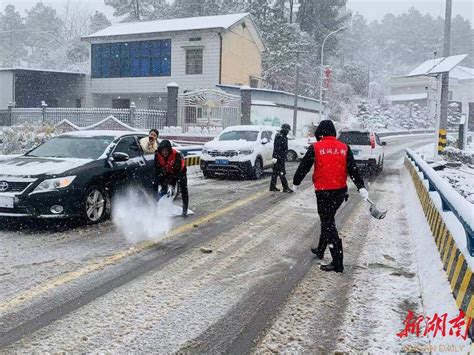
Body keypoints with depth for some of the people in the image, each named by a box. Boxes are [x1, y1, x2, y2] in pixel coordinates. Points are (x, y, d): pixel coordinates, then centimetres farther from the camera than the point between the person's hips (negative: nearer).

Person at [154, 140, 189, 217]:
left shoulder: (176, 155, -36)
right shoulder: (157, 155, -23)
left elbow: (176, 171, -35)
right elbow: (157, 170, -17)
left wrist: (171, 185, -38)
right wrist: (159, 184, -22)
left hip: (179, 172, -3)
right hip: (167, 172, 3)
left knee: (183, 189, -10)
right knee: (162, 190, -5)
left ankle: (185, 209, -1)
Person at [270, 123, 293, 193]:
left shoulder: (283, 136, 17)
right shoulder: (279, 136, -16)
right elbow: (276, 147, -22)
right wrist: (275, 157, -26)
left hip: (281, 157, 11)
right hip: (279, 158, -11)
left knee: (276, 172, 12)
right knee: (282, 172, -7)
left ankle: (273, 187, 16)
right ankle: (285, 188, -5)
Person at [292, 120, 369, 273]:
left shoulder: (315, 148, -7)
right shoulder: (344, 148, 4)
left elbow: (303, 167, -1)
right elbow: (353, 169, 2)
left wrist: (296, 183, 14)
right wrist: (361, 187, 4)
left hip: (323, 191, -5)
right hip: (340, 191, 5)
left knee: (327, 222, -1)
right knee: (327, 219, 22)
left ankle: (337, 263, -3)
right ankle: (321, 249, 36)